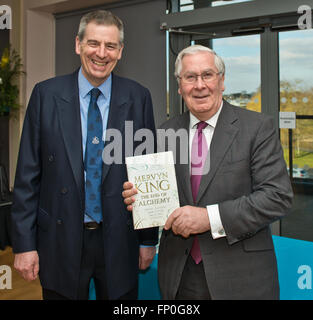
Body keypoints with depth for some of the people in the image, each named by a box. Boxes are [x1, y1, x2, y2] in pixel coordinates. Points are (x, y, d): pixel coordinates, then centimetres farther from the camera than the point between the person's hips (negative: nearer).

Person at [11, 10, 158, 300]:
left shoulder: (138, 98, -2)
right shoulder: (46, 94, -3)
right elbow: (28, 175, -2)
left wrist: (149, 239, 3)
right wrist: (24, 243, -4)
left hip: (119, 242, 1)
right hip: (61, 241, 0)